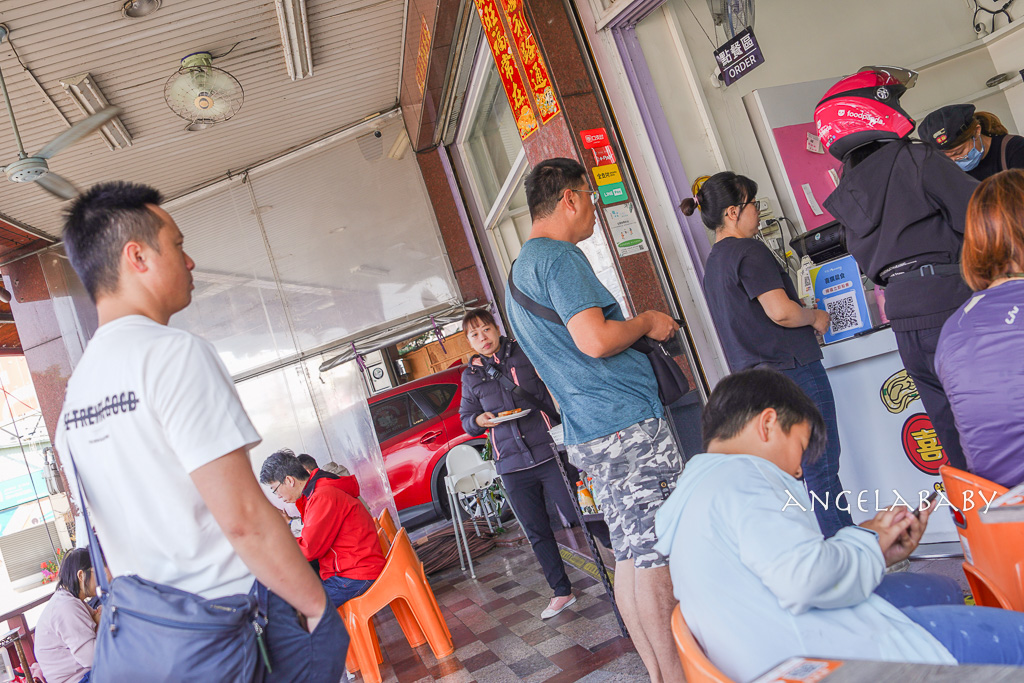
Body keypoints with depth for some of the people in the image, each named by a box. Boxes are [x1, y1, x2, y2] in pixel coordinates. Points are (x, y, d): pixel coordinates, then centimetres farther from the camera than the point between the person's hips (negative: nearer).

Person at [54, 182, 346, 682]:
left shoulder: (74, 386, 8)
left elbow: (112, 526, 15)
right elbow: (244, 518, -23)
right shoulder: (174, 352, -18)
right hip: (231, 617, -8)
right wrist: (317, 603, -12)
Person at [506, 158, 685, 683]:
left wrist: (637, 328, 26)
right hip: (626, 423, -10)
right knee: (658, 557, -3)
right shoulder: (559, 256, -11)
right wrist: (646, 322, -5)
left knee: (631, 555, 13)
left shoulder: (519, 270, 21)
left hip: (586, 432, 10)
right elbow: (596, 340, -23)